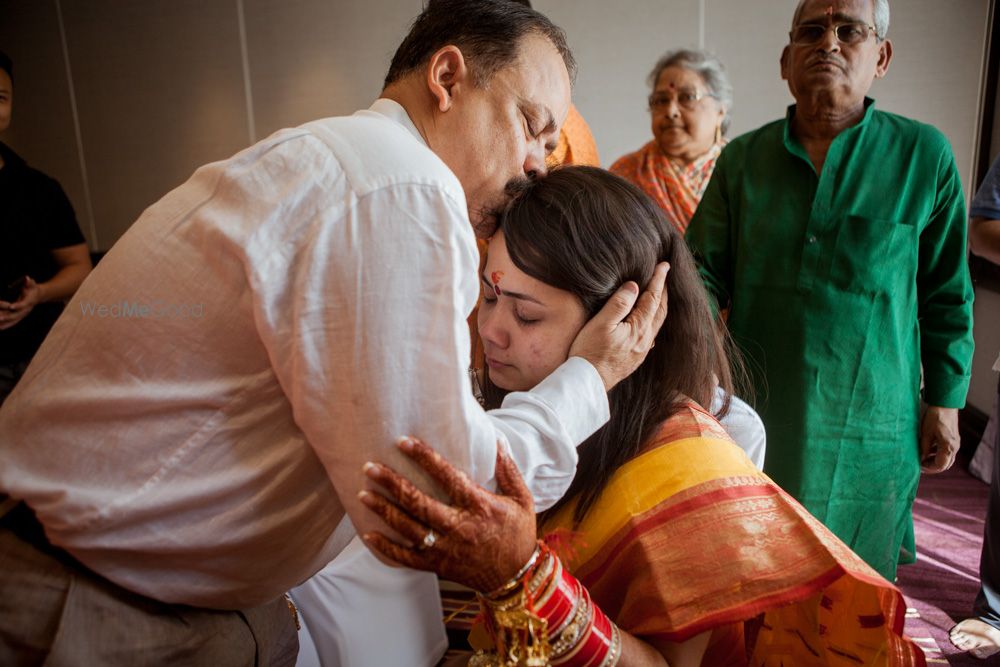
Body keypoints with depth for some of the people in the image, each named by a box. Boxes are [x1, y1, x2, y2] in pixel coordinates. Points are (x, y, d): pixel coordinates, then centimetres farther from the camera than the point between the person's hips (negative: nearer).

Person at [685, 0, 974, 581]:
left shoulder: (924, 156, -2)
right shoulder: (742, 159, 2)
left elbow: (946, 295, 3)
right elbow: (706, 270, 0)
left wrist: (945, 401, 3)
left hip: (871, 420, -1)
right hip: (757, 415, 2)